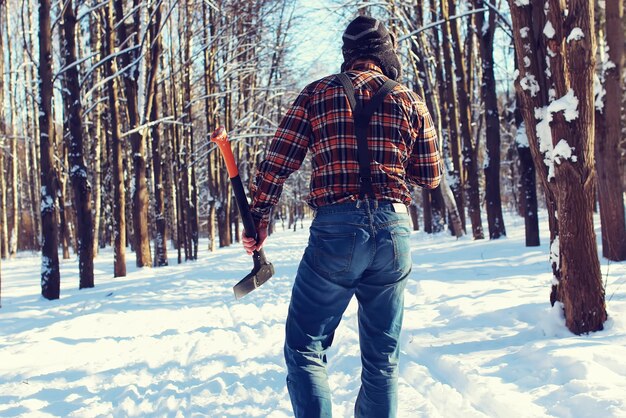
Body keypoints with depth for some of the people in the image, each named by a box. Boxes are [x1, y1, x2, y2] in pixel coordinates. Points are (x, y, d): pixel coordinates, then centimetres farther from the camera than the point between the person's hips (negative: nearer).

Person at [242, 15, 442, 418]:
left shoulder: (317, 93, 6)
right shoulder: (410, 101, 10)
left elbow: (277, 162, 1)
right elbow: (431, 177, 14)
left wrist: (258, 218, 9)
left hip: (335, 229, -2)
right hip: (394, 232, 3)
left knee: (305, 347, 5)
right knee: (383, 358, 14)